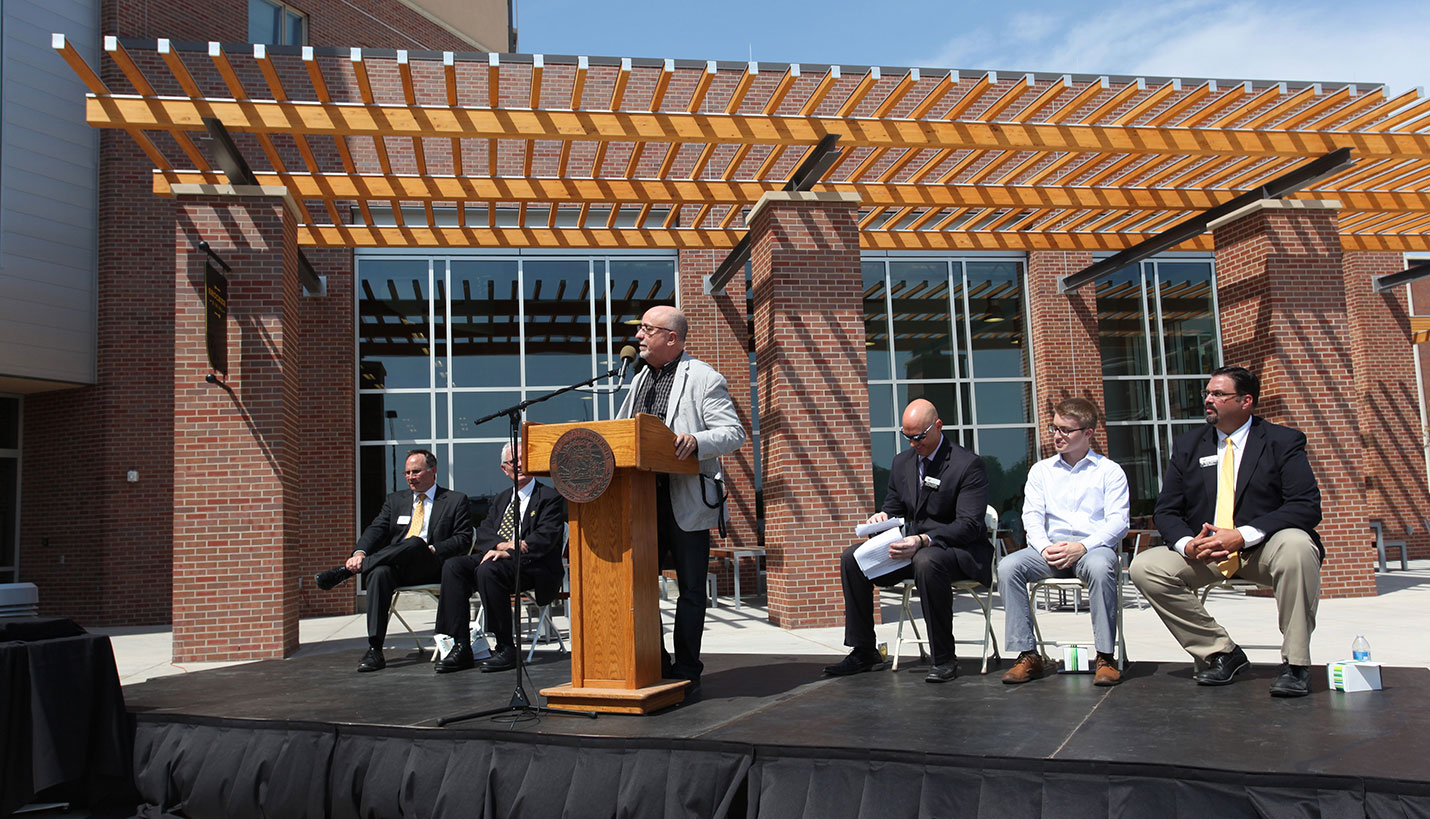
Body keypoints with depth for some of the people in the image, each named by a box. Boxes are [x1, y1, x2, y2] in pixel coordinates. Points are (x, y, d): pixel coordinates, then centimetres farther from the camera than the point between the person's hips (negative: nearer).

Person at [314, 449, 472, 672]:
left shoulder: (456, 500, 13)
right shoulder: (395, 500, 24)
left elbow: (463, 538, 3)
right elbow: (376, 529, 8)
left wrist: (434, 550, -14)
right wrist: (360, 552, -13)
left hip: (430, 568, -3)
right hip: (394, 566, 3)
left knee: (416, 543, -36)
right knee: (379, 573, -33)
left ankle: (345, 571, -29)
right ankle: (374, 650, -34)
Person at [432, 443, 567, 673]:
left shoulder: (550, 497, 4)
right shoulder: (503, 498, 25)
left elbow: (545, 538, -10)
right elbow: (483, 532, 12)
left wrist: (509, 553, -22)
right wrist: (501, 544, -11)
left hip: (535, 567, -7)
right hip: (497, 557, 7)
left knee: (488, 570, -34)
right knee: (453, 566, -18)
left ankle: (506, 649, -25)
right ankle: (461, 647, -19)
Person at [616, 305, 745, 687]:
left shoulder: (704, 379, -4)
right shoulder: (640, 380, 18)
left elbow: (734, 433, -10)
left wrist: (696, 442, -27)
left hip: (686, 501, -7)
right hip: (643, 501, 7)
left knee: (690, 587, 4)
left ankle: (686, 670, 15)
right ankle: (654, 663, 21)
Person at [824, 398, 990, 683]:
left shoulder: (968, 464, -12)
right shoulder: (902, 462, 10)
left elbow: (970, 525, -21)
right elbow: (893, 507, 19)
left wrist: (924, 541, -35)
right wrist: (882, 517, -8)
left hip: (961, 551, -7)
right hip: (914, 546, 7)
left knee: (927, 561, -40)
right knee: (852, 558, -9)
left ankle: (944, 659, -26)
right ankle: (864, 653, -1)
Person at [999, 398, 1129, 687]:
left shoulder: (1109, 471, 9)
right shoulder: (1041, 470, 19)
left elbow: (1118, 521, -2)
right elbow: (1032, 517, 8)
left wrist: (1082, 547, -19)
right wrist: (1045, 547, -13)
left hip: (1093, 546, -3)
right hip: (1052, 547, 3)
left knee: (1099, 567, -39)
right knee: (1008, 566, -26)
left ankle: (1105, 657, -26)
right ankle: (1028, 655, -21)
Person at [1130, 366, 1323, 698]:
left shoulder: (1283, 441, -2)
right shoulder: (1188, 446, 9)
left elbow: (1307, 506, -14)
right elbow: (1167, 512, 6)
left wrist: (1243, 535, -26)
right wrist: (1187, 544, -18)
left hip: (1263, 549, -3)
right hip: (1204, 553, 4)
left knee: (1296, 545, -36)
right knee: (1145, 567, -19)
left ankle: (1296, 663, -21)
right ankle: (1221, 653, -5)